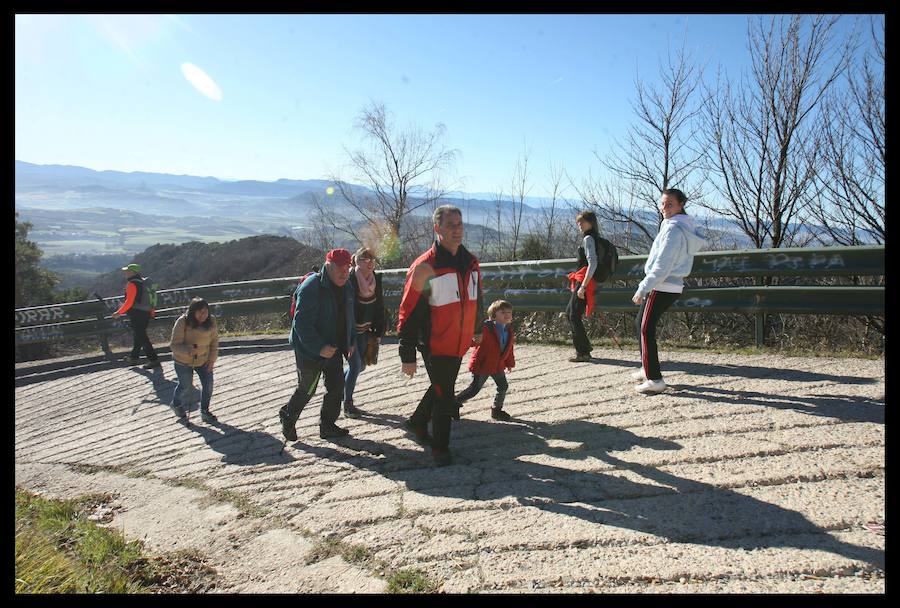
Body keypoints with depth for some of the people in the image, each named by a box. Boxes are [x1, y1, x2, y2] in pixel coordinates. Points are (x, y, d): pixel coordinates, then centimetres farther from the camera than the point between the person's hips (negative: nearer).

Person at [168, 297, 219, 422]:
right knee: (185, 384, 16)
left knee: (208, 385, -5)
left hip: (203, 360, 3)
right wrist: (188, 351, -43)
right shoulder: (182, 322, -26)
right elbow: (174, 345, -25)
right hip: (183, 361, -3)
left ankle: (204, 412, 15)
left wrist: (212, 359, -9)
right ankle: (176, 404, 48)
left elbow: (214, 341, -2)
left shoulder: (211, 321, -14)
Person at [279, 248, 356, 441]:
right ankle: (288, 417, 34)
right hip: (309, 352, -7)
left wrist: (350, 342, 10)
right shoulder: (311, 288, -22)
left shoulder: (347, 288, 4)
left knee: (336, 387, 7)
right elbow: (302, 323, -26)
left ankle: (327, 426, 23)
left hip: (334, 349, 7)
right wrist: (319, 348, -31)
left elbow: (349, 317, 18)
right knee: (307, 389, 8)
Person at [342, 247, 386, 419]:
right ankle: (347, 405, 9)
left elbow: (379, 307, 6)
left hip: (364, 330, 7)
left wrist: (379, 332, 5)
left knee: (360, 365, 13)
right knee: (355, 365, -7)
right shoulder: (349, 280, -20)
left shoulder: (376, 279, -1)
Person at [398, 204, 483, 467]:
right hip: (435, 345, -7)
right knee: (444, 396, 1)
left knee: (442, 388, 22)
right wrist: (407, 356, -16)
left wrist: (476, 329, 27)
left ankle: (417, 423, 47)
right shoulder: (424, 267, -19)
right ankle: (440, 448, 22)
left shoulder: (471, 262, 2)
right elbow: (409, 314, -16)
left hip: (459, 343, 7)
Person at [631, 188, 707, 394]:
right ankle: (648, 368, 30)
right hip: (672, 286, 10)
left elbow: (662, 266, -22)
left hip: (662, 287, -10)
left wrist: (642, 289, -20)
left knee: (646, 330, -7)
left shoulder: (673, 228, -17)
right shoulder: (686, 226, 14)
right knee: (640, 322, 21)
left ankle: (654, 380, -7)